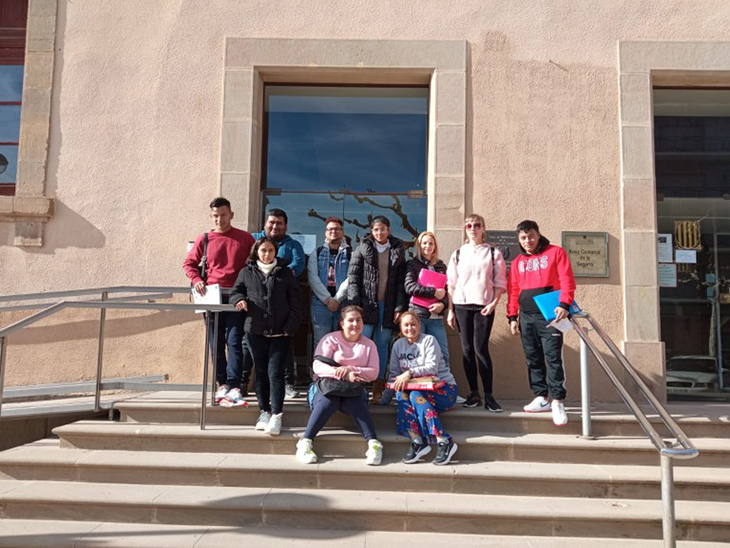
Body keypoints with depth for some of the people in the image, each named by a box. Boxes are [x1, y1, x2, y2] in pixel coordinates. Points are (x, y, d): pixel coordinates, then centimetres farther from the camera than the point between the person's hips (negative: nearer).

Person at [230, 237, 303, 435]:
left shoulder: (285, 273, 5)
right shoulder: (246, 273, 9)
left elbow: (296, 304, 4)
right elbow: (235, 291, 19)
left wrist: (289, 328, -6)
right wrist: (239, 299, -5)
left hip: (280, 332, -2)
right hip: (256, 331, 2)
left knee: (275, 372, -8)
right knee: (261, 372, 9)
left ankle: (277, 415, -5)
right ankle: (265, 411, 20)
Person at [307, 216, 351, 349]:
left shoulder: (350, 253, 8)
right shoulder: (317, 253, 12)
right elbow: (313, 278, 0)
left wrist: (337, 299, -12)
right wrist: (328, 299, -10)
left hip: (343, 303, -1)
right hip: (320, 303, 1)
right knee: (320, 342, 0)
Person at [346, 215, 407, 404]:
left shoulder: (398, 251, 10)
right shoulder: (362, 249, 5)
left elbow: (401, 281, 7)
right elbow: (353, 277, 1)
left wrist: (400, 307, -1)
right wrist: (355, 304, -8)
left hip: (388, 306, 2)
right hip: (366, 304, -2)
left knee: (383, 345, 5)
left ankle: (378, 389, 10)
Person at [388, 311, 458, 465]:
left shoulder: (429, 340, -5)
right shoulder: (398, 345, 11)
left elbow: (432, 368, -18)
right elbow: (394, 374, 8)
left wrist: (410, 373, -31)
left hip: (443, 388, -4)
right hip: (416, 388, 4)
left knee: (416, 395, -32)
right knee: (401, 394, -27)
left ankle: (444, 441, -34)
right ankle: (417, 442, -32)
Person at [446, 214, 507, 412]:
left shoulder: (493, 253, 6)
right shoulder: (458, 253, 12)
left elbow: (500, 282, 3)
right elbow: (451, 283, 11)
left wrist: (494, 303, -11)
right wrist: (450, 310, 5)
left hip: (484, 306, -3)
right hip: (461, 305, 3)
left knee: (481, 349, -10)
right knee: (467, 349, 3)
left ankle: (488, 395, -3)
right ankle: (473, 393, 11)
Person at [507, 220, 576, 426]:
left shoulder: (556, 252, 3)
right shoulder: (517, 262, 16)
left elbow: (567, 280, -6)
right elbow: (513, 291, 15)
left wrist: (564, 305, -20)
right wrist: (512, 316, 7)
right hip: (526, 316, 5)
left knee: (553, 357, -8)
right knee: (533, 358, 7)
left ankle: (557, 402, -5)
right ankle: (541, 397, 15)